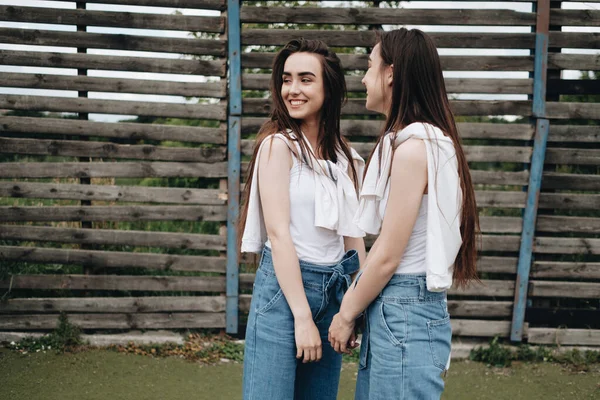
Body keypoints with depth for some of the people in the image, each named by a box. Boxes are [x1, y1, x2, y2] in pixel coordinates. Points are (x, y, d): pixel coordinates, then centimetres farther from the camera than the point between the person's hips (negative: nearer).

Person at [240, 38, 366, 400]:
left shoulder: (345, 156, 10)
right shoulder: (278, 143, -8)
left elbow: (353, 233, 13)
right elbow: (278, 233, -14)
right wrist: (303, 316, -17)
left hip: (335, 289, 6)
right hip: (284, 286, -6)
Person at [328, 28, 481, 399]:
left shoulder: (413, 145, -17)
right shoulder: (428, 139, 13)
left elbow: (387, 257, -16)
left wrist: (347, 315, -5)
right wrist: (352, 298, 14)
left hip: (404, 313, -9)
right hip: (398, 308, 9)